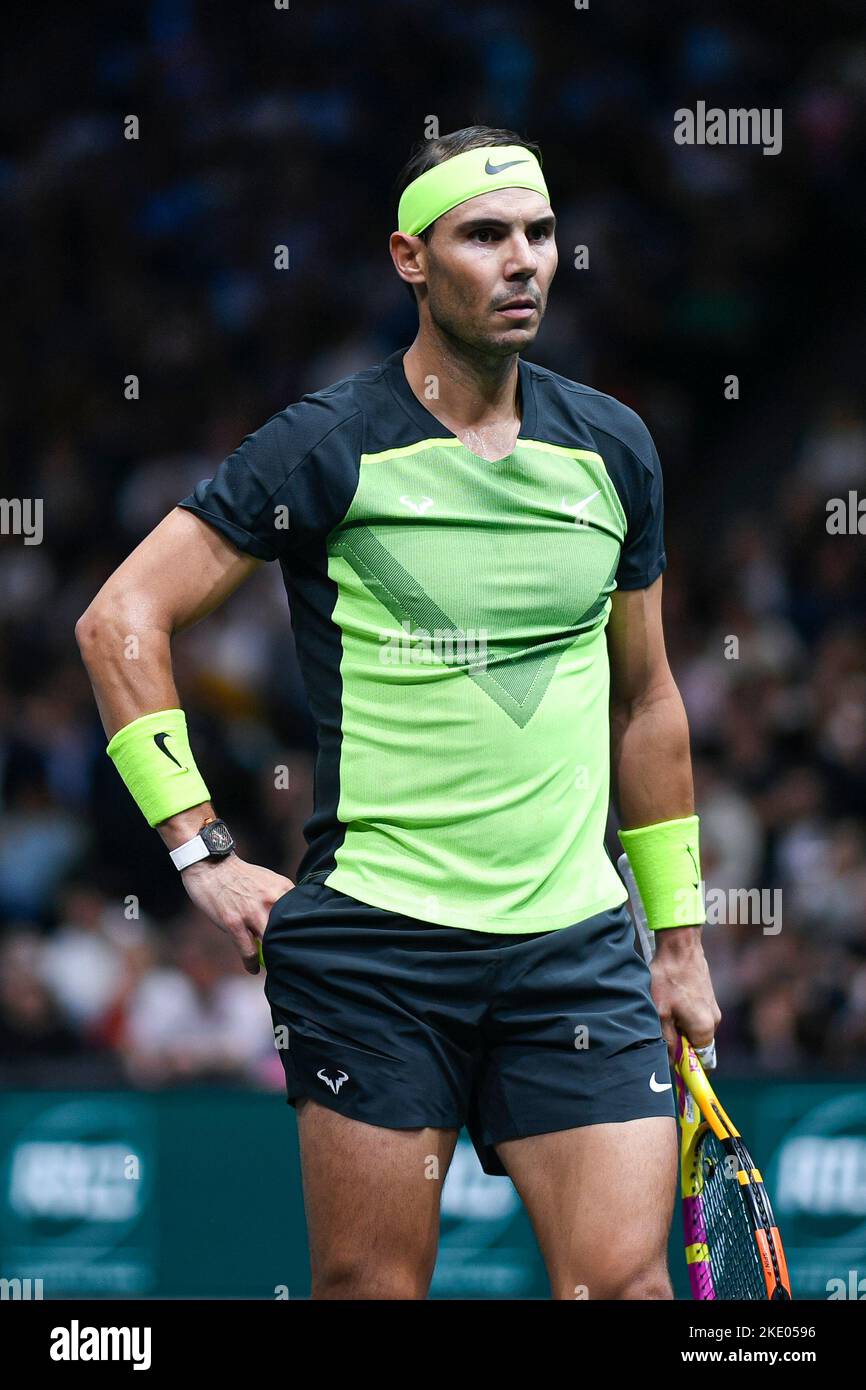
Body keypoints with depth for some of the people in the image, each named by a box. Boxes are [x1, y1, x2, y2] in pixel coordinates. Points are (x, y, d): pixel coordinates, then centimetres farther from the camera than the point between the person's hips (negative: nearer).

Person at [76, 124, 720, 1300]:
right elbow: (121, 618, -4)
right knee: (370, 1288, 1)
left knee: (625, 1279, -8)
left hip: (577, 943, 3)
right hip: (376, 940, -3)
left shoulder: (613, 450, 10)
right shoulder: (329, 449, -4)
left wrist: (680, 937, 19)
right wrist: (202, 852, -9)